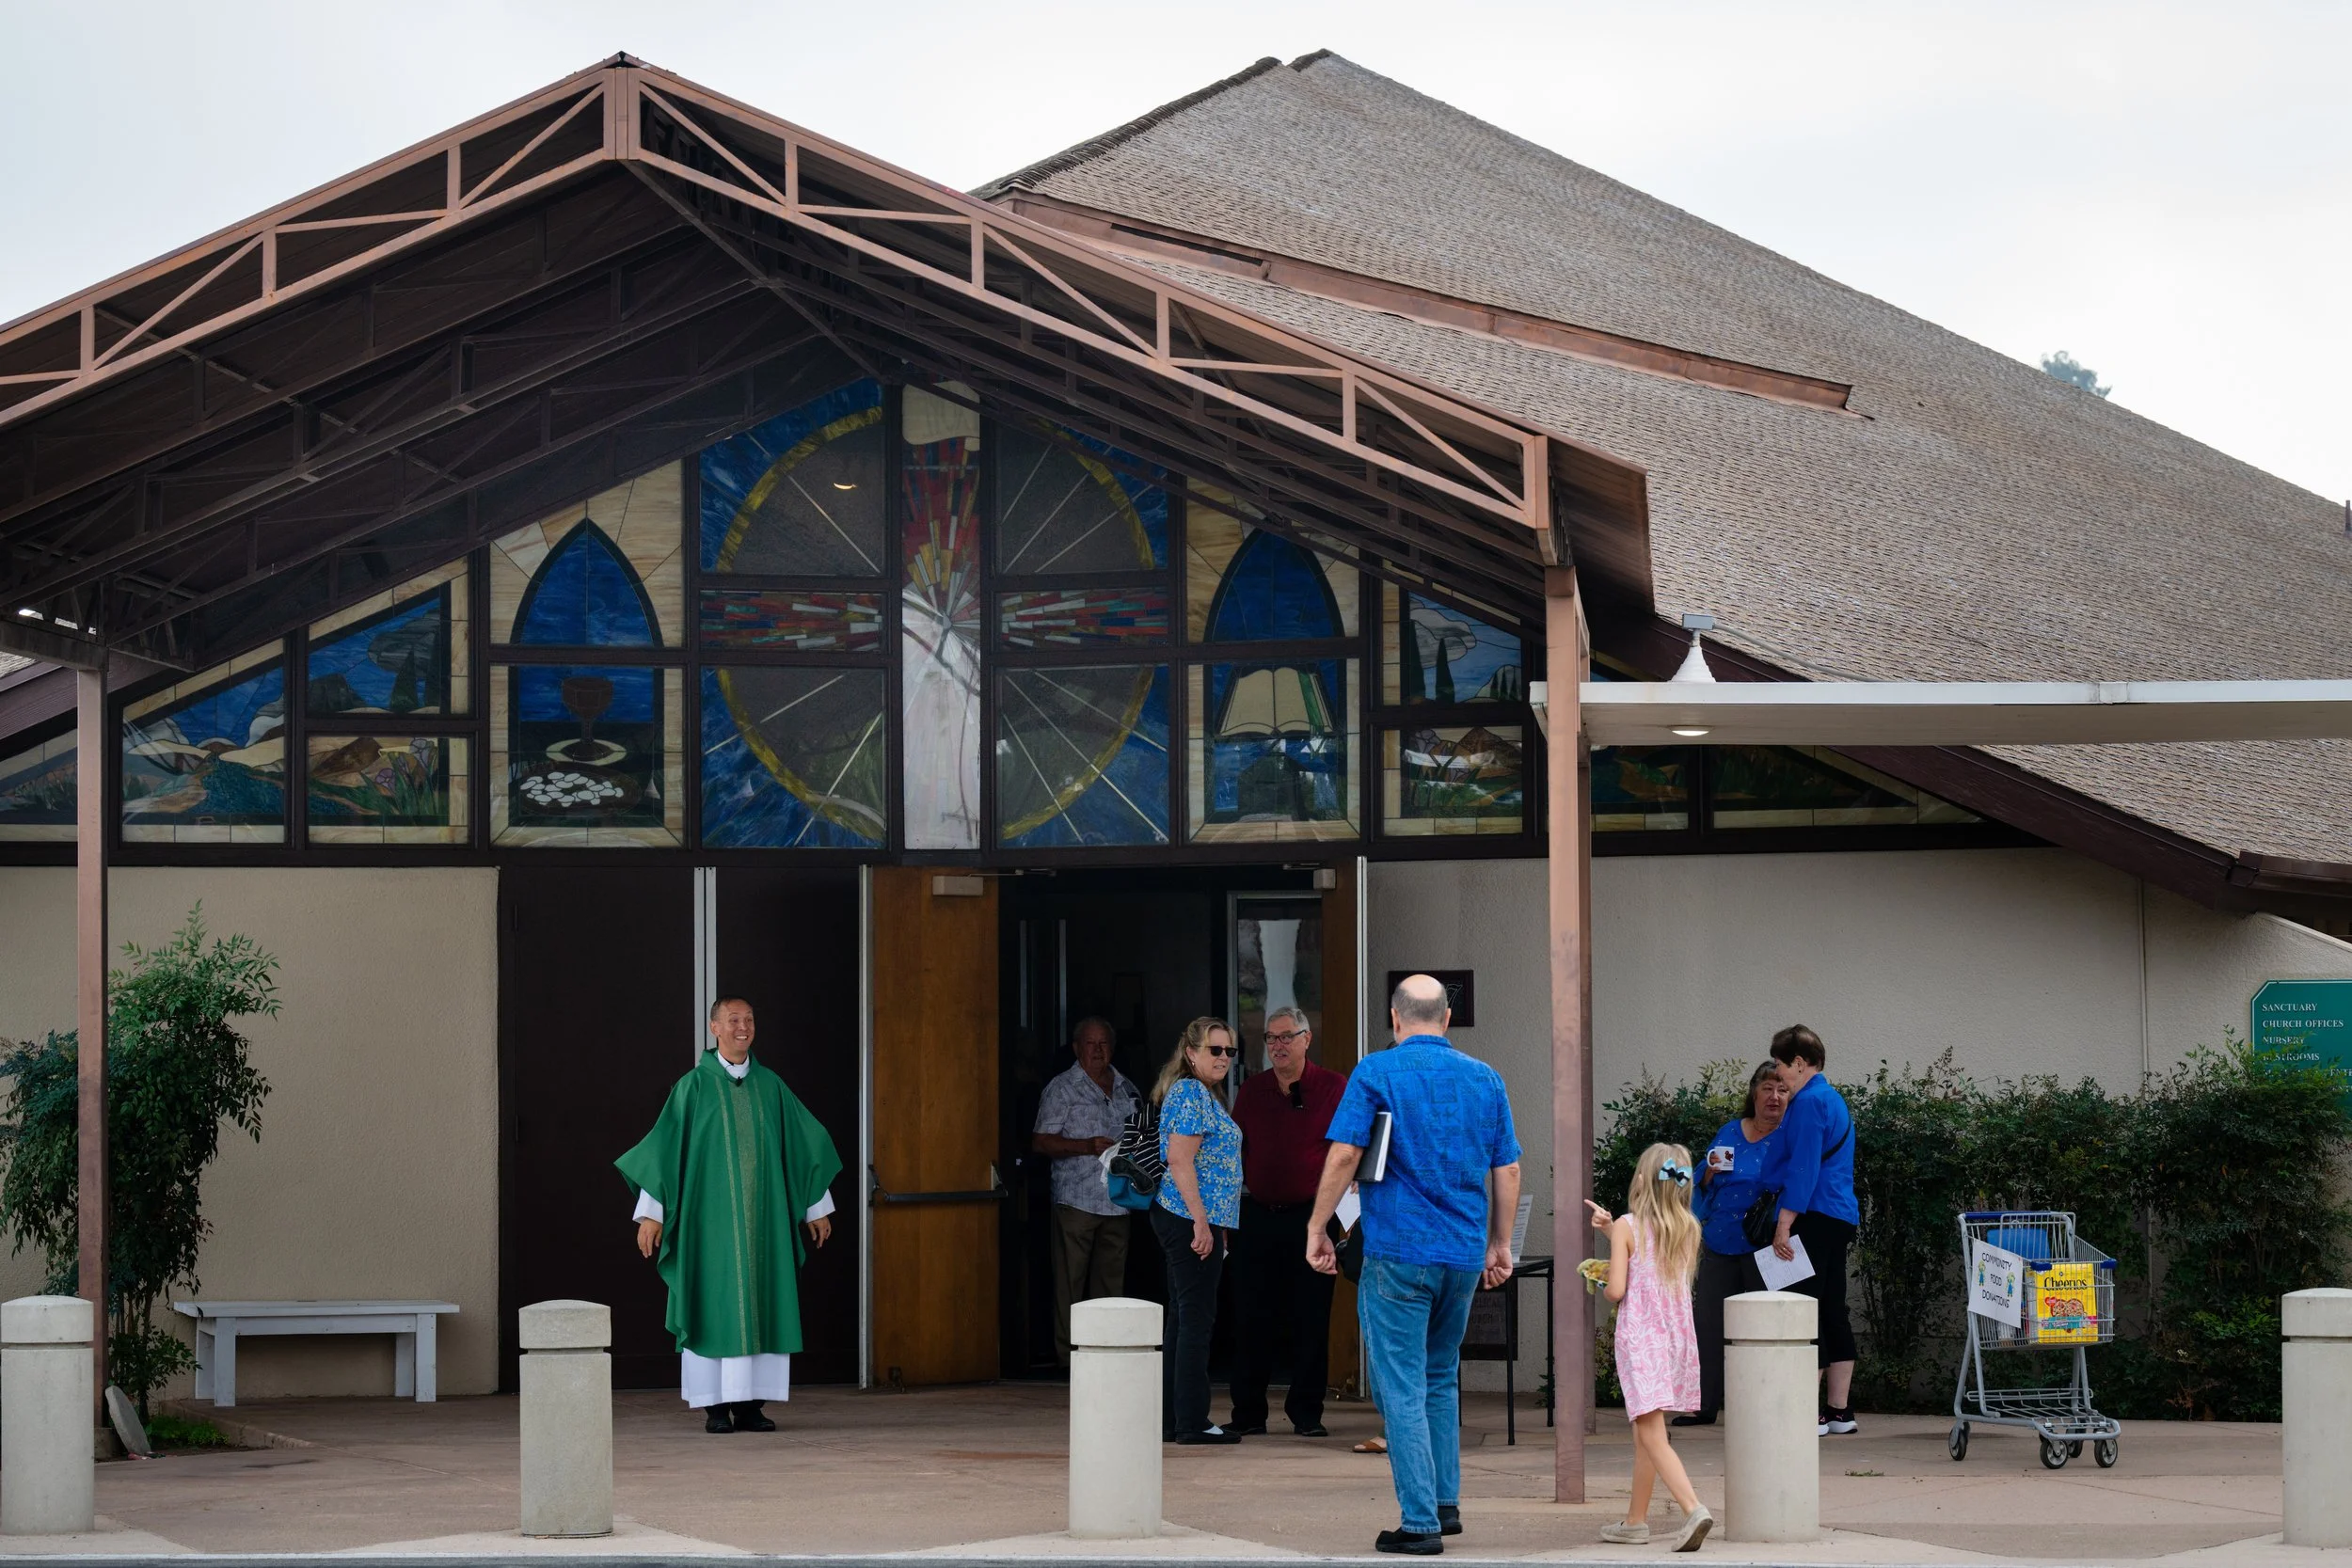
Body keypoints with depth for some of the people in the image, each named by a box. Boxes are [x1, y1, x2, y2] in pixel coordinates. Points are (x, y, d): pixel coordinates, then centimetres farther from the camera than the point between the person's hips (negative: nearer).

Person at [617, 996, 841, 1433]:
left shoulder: (770, 1086, 8)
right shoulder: (694, 1086, -1)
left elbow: (807, 1142, 14)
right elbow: (665, 1146, -3)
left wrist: (817, 1206, 14)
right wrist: (650, 1212, -8)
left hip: (763, 1216, 3)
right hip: (712, 1214, -3)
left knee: (761, 1307, -1)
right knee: (714, 1305, -3)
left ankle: (750, 1404, 3)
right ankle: (715, 1407, 1)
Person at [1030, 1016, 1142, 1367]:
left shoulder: (1126, 1088, 16)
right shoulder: (1062, 1088, -1)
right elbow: (1041, 1141, -6)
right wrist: (1086, 1146, -18)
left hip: (1117, 1202, 5)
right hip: (1076, 1201, -5)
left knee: (1111, 1280, 7)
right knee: (1070, 1281, -5)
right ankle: (1067, 1353, -3)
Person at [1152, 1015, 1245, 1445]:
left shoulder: (1205, 1096, 20)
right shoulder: (1190, 1093, -12)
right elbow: (1179, 1160, -19)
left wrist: (1212, 1223, 23)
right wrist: (1202, 1221, -22)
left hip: (1192, 1220, 11)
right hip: (1191, 1218, -11)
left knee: (1183, 1319, 12)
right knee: (1196, 1317, -8)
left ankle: (1171, 1419, 15)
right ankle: (1192, 1421, -6)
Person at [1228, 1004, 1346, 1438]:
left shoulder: (1333, 1088, 1)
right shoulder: (1251, 1092, 11)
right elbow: (1235, 1154, 14)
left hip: (1310, 1218, -3)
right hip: (1257, 1218, 3)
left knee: (1310, 1319, 1)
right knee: (1252, 1319, 4)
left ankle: (1307, 1413, 9)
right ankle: (1248, 1414, 10)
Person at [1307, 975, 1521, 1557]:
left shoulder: (1376, 1072, -5)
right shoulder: (1485, 1078, 8)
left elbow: (1344, 1156, -13)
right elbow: (1507, 1170, 10)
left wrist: (1317, 1230, -4)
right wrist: (1500, 1244, 19)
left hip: (1398, 1251, -5)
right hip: (1465, 1255, 5)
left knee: (1402, 1388, -2)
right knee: (1440, 1378, 21)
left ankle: (1420, 1522, -6)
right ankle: (1446, 1502, 23)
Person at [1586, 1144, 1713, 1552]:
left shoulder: (1627, 1227, -9)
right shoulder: (1688, 1229, 6)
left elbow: (1617, 1289, -13)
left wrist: (1604, 1277, 10)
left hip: (1639, 1337, -6)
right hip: (1678, 1335, 6)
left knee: (1652, 1435, -11)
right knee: (1644, 1431, 18)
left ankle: (1693, 1508, -29)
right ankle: (1635, 1521, 25)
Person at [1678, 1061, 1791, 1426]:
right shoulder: (1730, 1132, 14)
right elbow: (1701, 1185, 17)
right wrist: (1709, 1172, -5)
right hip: (1721, 1242, 5)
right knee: (1709, 1323, 4)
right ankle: (1704, 1405, 10)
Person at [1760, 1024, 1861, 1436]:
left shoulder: (1808, 1102, -11)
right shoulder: (1834, 1099, 20)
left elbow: (1802, 1168, -17)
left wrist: (1784, 1225, -19)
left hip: (1815, 1217, -10)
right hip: (1841, 1216, 10)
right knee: (1833, 1311, 11)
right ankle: (1840, 1412, 13)